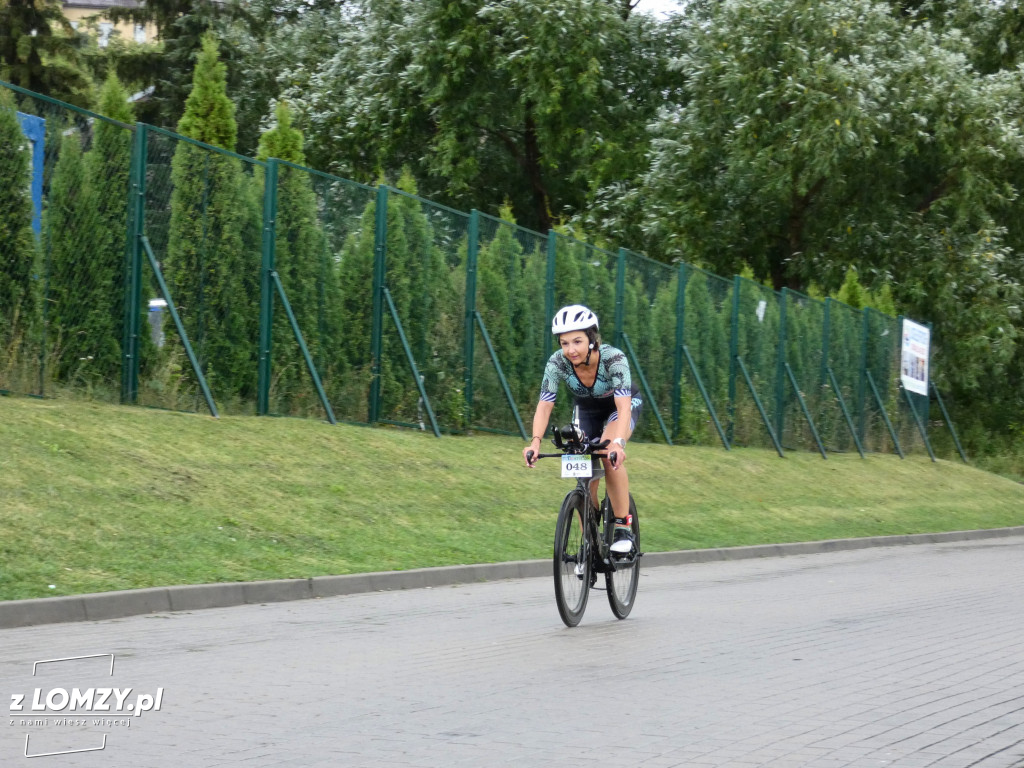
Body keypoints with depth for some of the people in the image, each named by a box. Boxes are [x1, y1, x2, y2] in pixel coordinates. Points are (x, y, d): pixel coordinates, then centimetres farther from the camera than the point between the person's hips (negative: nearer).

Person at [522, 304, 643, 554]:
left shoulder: (614, 358, -36)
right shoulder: (557, 363, -27)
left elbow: (623, 405, -44)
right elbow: (544, 405, -31)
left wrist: (618, 442, -60)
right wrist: (535, 441, -48)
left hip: (624, 405, -3)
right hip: (587, 410, 3)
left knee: (610, 453, -32)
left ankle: (623, 527, -22)